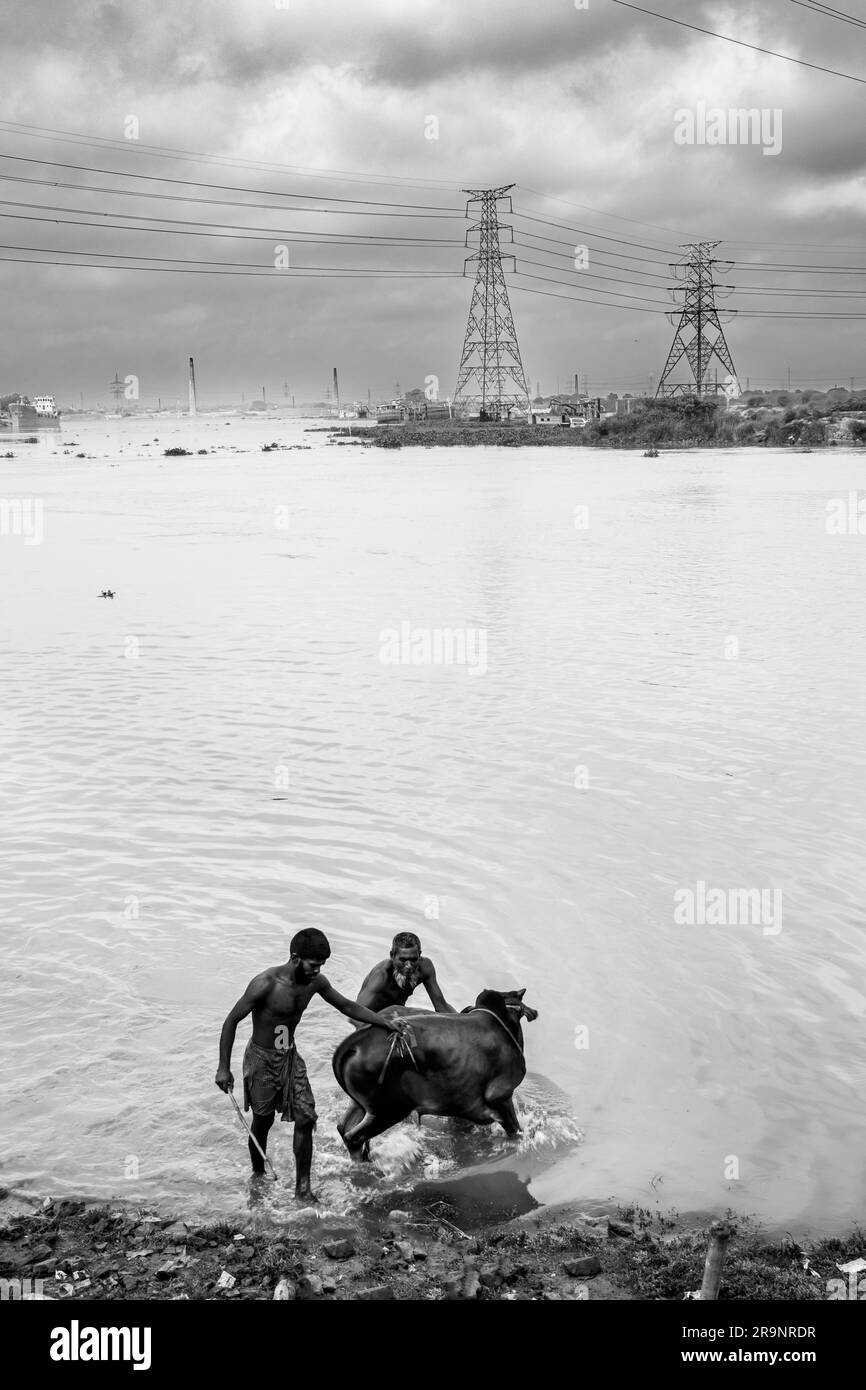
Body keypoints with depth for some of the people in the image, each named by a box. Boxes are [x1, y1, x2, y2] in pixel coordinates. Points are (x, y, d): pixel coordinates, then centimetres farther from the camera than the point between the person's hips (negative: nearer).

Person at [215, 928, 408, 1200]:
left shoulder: (315, 982, -9)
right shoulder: (266, 984, -27)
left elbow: (347, 1006, 7)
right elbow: (231, 1020, -19)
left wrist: (386, 1023, 2)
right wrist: (223, 1068, -17)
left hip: (290, 1056, 5)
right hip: (261, 1058, -5)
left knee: (305, 1118, -3)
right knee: (262, 1121, 9)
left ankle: (303, 1186, 8)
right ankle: (258, 1176, 34)